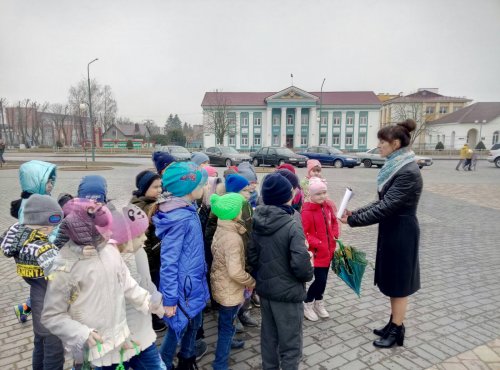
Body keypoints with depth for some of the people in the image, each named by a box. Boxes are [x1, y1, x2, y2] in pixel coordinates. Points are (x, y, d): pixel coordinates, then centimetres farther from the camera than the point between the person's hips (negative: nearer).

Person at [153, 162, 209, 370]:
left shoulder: (188, 211, 2)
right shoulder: (179, 218, -27)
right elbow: (168, 261, -24)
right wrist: (169, 299, -19)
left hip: (193, 284, 9)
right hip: (182, 287, -8)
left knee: (194, 324, 24)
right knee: (177, 329, 12)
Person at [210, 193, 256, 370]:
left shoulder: (220, 229, -2)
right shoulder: (233, 238, -30)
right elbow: (235, 272, -33)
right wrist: (252, 282, -17)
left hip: (220, 284, 9)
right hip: (230, 289, -9)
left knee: (225, 322, 30)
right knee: (227, 325, 8)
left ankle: (226, 342, 53)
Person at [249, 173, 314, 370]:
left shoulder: (257, 222, -3)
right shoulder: (292, 225, -23)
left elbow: (252, 256, 2)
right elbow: (300, 264, -26)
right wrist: (309, 274, -5)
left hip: (264, 288, 7)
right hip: (288, 292, -6)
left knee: (268, 336, 23)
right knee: (290, 344, 12)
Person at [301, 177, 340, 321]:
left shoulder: (328, 206, 2)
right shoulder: (307, 211, -21)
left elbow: (334, 222, 16)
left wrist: (335, 235, 1)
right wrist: (317, 244, -22)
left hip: (328, 249, 7)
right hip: (317, 251, -7)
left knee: (324, 278, 16)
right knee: (320, 279, -6)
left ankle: (318, 303, 37)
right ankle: (307, 304, 18)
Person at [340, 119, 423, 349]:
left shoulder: (408, 173, -23)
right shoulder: (396, 167, 6)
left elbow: (386, 208, -25)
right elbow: (383, 201, 11)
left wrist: (352, 220, -20)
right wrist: (356, 212, 1)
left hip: (401, 234, -9)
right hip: (391, 231, 9)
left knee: (399, 284, 7)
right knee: (391, 282, 19)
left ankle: (397, 331, 25)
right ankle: (393, 324, 36)